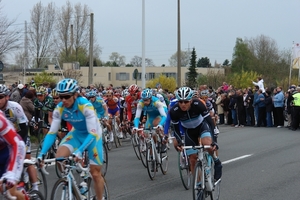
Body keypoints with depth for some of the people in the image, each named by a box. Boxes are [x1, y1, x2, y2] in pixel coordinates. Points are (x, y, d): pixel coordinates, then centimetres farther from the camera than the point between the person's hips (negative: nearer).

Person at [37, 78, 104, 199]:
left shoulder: (85, 106, -33)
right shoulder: (59, 109, -20)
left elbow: (92, 133, -36)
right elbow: (52, 133, -18)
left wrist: (80, 151, -50)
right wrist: (42, 153, -31)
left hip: (92, 134, -4)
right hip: (76, 133, 4)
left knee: (95, 173, 0)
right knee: (59, 157, -22)